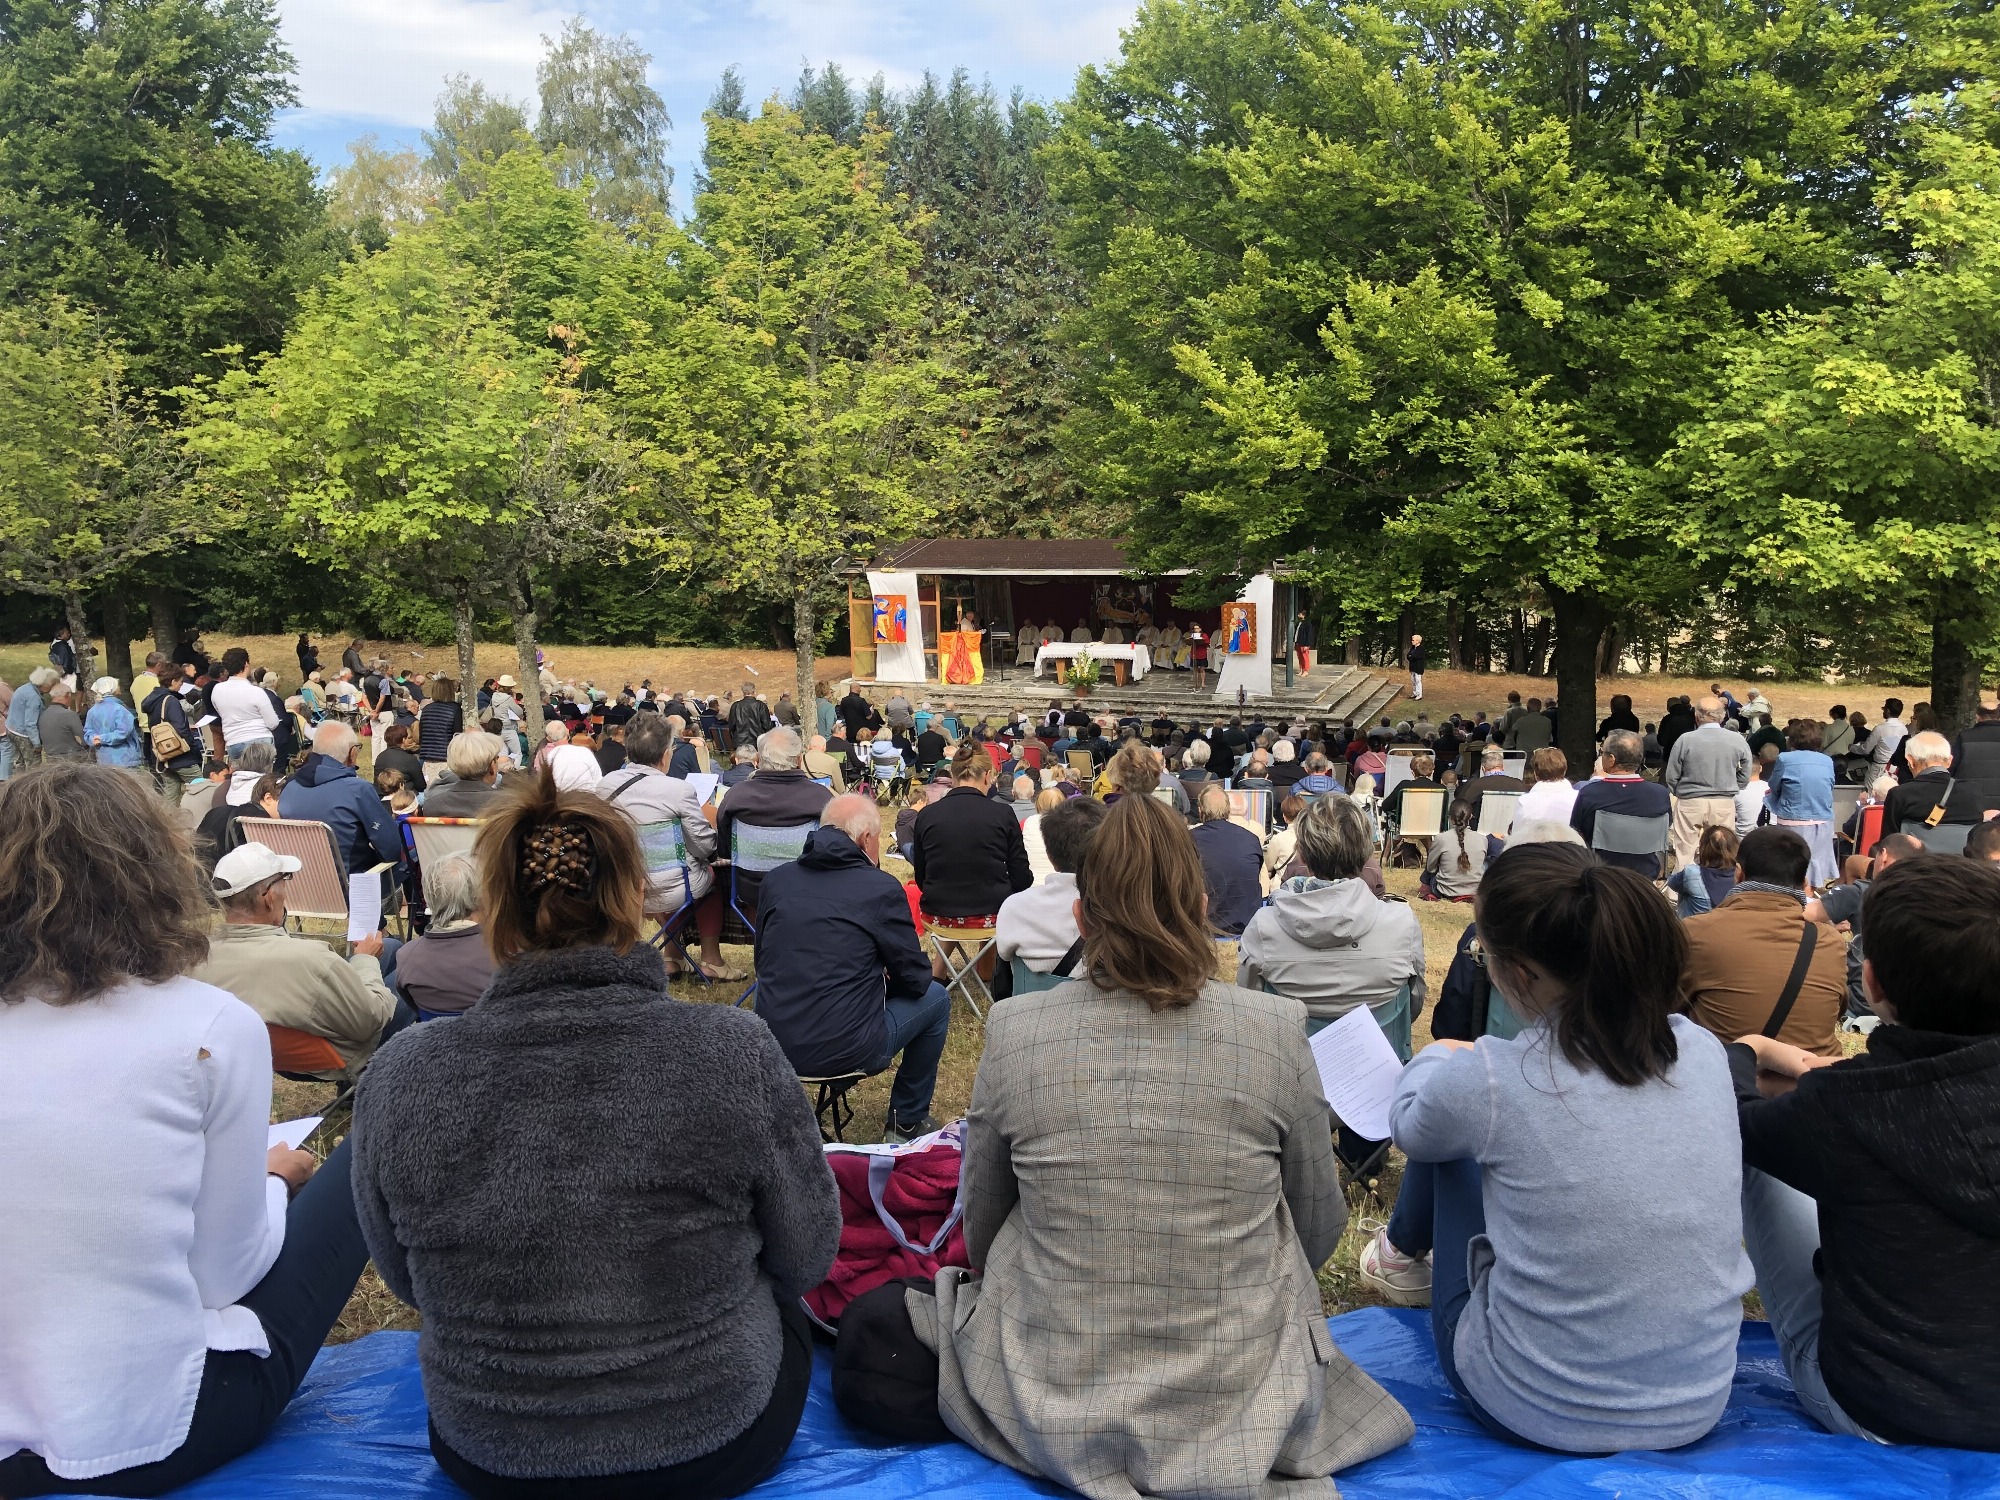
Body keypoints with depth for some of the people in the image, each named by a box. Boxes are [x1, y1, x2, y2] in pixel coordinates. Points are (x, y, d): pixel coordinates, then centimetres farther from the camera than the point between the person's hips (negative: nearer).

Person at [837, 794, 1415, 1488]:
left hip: (1058, 1411, -3)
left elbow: (981, 1233, 3)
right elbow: (1320, 1233, 3)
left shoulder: (1014, 1031, -12)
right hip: (1245, 1404, 4)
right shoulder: (1275, 1029, -12)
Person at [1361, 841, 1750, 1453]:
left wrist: (1439, 1057, 24)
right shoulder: (1704, 1052, -9)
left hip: (1535, 1413, -4)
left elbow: (1408, 1126, 2)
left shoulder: (1484, 1081, -22)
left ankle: (1404, 1253, 47)